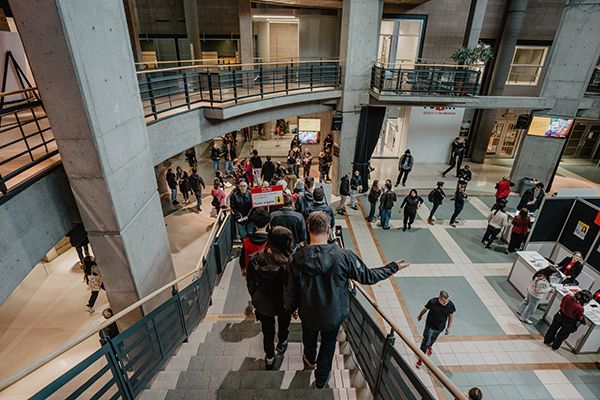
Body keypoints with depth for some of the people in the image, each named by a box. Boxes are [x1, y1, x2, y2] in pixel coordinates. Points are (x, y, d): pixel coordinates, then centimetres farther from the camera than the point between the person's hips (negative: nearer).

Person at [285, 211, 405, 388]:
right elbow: (367, 276, -18)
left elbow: (291, 289, -12)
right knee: (328, 342, 28)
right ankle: (322, 377, 49)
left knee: (309, 337, 33)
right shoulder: (343, 256, -31)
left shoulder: (297, 257, -25)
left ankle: (310, 359, 64)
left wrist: (291, 308, 9)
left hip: (308, 313, 1)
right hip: (334, 314, -1)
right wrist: (393, 267, -2)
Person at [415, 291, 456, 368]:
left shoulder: (451, 305, -22)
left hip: (440, 327, 4)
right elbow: (425, 309, -10)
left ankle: (429, 346, 62)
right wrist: (420, 316, 8)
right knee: (426, 341, -1)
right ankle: (421, 359, 16)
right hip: (430, 325, -3)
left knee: (433, 339, 28)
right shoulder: (433, 302, -30)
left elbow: (451, 316, -3)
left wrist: (449, 327, 4)